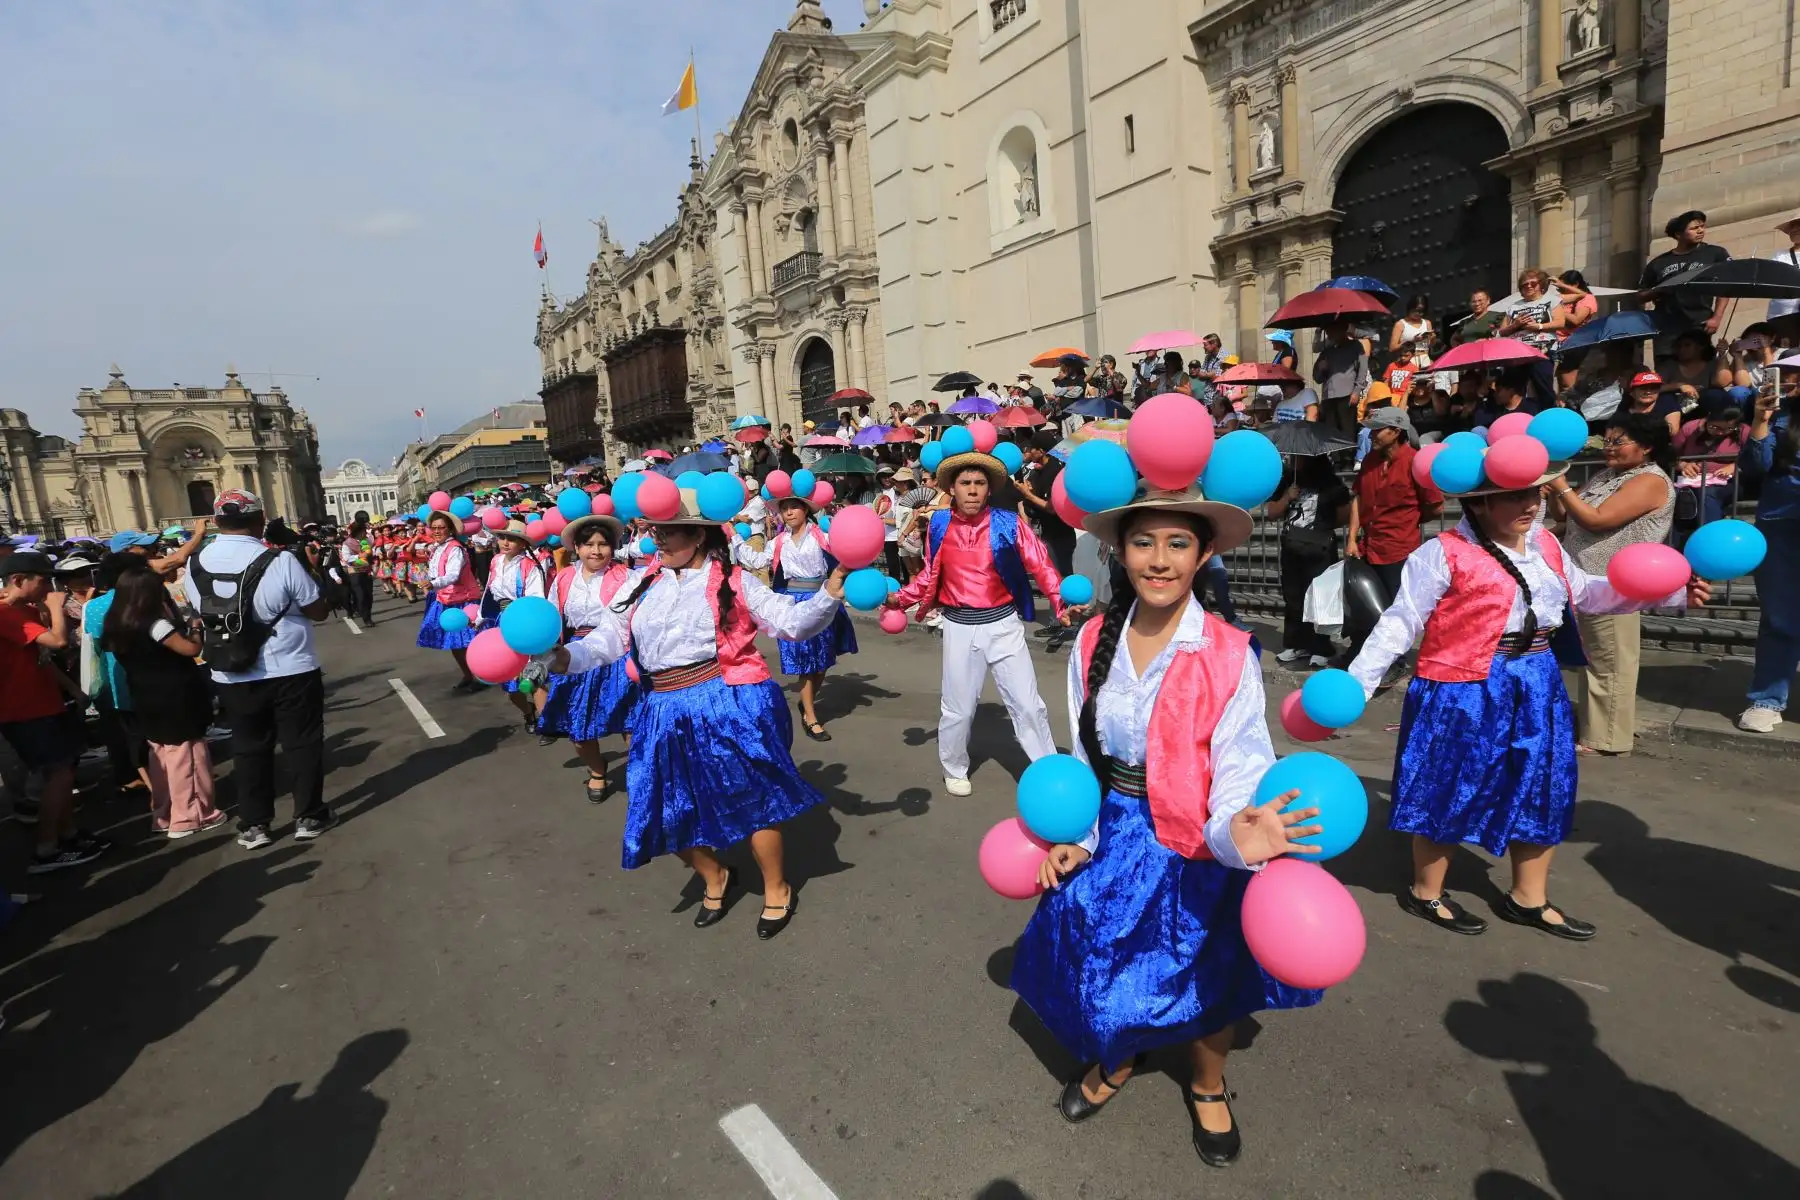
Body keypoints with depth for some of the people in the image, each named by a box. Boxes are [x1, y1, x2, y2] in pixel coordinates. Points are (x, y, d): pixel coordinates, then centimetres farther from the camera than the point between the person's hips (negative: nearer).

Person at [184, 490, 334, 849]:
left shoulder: (195, 566, -2)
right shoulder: (280, 561, -18)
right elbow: (320, 611, -9)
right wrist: (308, 578, 7)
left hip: (232, 677, 4)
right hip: (291, 672, -4)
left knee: (248, 749, 15)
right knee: (302, 743, 10)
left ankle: (253, 826, 22)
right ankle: (309, 816, 17)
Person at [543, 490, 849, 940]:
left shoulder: (732, 582, -3)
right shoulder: (641, 586, 8)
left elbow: (791, 621, -5)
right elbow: (606, 639, 7)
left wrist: (829, 595, -21)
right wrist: (563, 657, -11)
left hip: (727, 704, -5)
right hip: (665, 712, 5)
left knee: (752, 799, 3)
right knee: (669, 811, 11)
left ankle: (777, 888, 30)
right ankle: (715, 876, 41)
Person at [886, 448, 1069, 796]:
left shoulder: (1008, 523, -7)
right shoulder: (938, 524, 0)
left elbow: (1040, 565, -9)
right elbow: (929, 574, 12)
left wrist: (1062, 602, -23)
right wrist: (900, 598, 3)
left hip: (1003, 624, -1)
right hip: (959, 626, 1)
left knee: (1027, 704, 4)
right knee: (957, 708, 13)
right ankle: (954, 770, 36)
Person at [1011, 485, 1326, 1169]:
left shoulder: (1230, 656, -19)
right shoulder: (1094, 641, -8)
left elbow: (1240, 767, -20)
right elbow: (1085, 752, 1)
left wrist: (1237, 833, -40)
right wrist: (1074, 836, 0)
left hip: (1194, 847, -3)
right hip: (1113, 838, 3)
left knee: (1203, 977, 16)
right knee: (1095, 963, 16)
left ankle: (1208, 1087, 49)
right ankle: (1115, 1058, 50)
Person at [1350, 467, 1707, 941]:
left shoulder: (1546, 545, 7)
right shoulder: (1445, 553, -16)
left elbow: (1585, 593, 22)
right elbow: (1400, 623, -16)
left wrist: (1669, 591, 12)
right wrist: (1358, 682, -21)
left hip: (1537, 685, 8)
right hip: (1465, 689, -8)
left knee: (1540, 790, 16)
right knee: (1451, 789, 4)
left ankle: (1528, 899, 36)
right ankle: (1425, 893, 24)